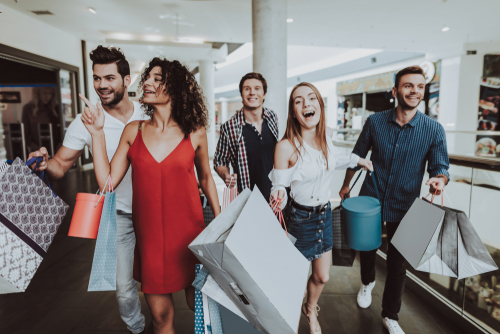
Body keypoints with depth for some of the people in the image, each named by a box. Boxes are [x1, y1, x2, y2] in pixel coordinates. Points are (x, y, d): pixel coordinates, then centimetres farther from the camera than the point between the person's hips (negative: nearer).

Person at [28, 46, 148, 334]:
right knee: (124, 288, 7)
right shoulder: (85, 122, -9)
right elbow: (61, 165, -7)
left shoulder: (148, 114, -6)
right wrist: (45, 162, -30)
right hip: (118, 214, -1)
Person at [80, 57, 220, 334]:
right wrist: (97, 132, -4)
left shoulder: (195, 133, -3)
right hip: (149, 235, 2)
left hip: (189, 233, -1)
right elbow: (107, 181, -2)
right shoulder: (133, 131, 1)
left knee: (198, 305, 15)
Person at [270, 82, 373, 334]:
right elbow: (279, 184, -17)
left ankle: (311, 310, 52)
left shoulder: (327, 134, -7)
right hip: (299, 218, -5)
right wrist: (278, 194, -38)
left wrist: (355, 160, 13)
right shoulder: (286, 146, -25)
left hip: (324, 213, 5)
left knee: (322, 277, 18)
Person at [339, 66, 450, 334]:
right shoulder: (375, 122, -8)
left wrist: (438, 179, -28)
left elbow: (440, 166, -5)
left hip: (403, 208, -1)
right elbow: (358, 155, 4)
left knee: (397, 264, 10)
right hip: (369, 201, 1)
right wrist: (346, 184, 10)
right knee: (367, 247, 21)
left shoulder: (433, 130, -10)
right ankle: (367, 282, 54)